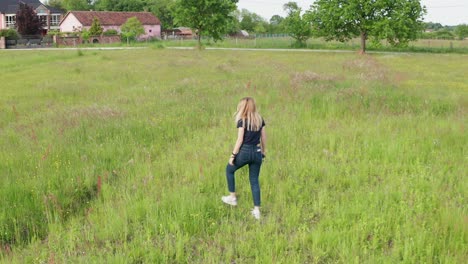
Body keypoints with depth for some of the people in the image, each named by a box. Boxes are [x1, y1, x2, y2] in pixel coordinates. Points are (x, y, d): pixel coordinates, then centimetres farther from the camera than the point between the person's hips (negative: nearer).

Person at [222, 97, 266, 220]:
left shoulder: (242, 121, -10)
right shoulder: (260, 119, 5)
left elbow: (240, 140, -13)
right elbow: (264, 138, 8)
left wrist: (233, 155, -8)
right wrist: (263, 153, 19)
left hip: (244, 151, -5)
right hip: (257, 152, 5)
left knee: (229, 170, 22)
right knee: (254, 180, 11)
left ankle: (232, 197, 28)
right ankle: (257, 210, 10)